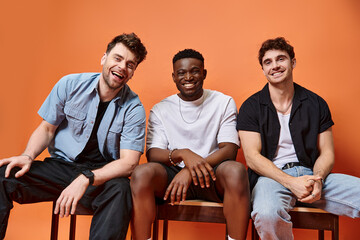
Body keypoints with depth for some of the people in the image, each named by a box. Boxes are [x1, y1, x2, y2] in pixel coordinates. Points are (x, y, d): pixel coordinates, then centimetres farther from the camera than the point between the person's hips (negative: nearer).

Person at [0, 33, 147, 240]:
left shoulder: (133, 108, -8)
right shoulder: (70, 85, -2)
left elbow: (129, 162, -16)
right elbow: (47, 128, 7)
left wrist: (86, 179, -30)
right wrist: (28, 157, -13)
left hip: (101, 175, -2)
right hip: (60, 166, 2)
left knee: (120, 189, -36)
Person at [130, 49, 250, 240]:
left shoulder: (223, 103, 5)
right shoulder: (160, 109, 7)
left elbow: (229, 150, -5)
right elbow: (152, 154, -2)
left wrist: (190, 171, -20)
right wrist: (182, 154, -25)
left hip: (211, 176, 0)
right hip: (172, 175, 1)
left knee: (236, 170, -33)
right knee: (142, 172, -29)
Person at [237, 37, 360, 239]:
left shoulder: (316, 104, 11)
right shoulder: (251, 107, 3)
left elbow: (327, 152, 10)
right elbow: (252, 157, -5)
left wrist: (317, 179, -12)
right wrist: (290, 182, -18)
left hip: (312, 173, 3)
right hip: (271, 176, -2)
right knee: (267, 214, -36)